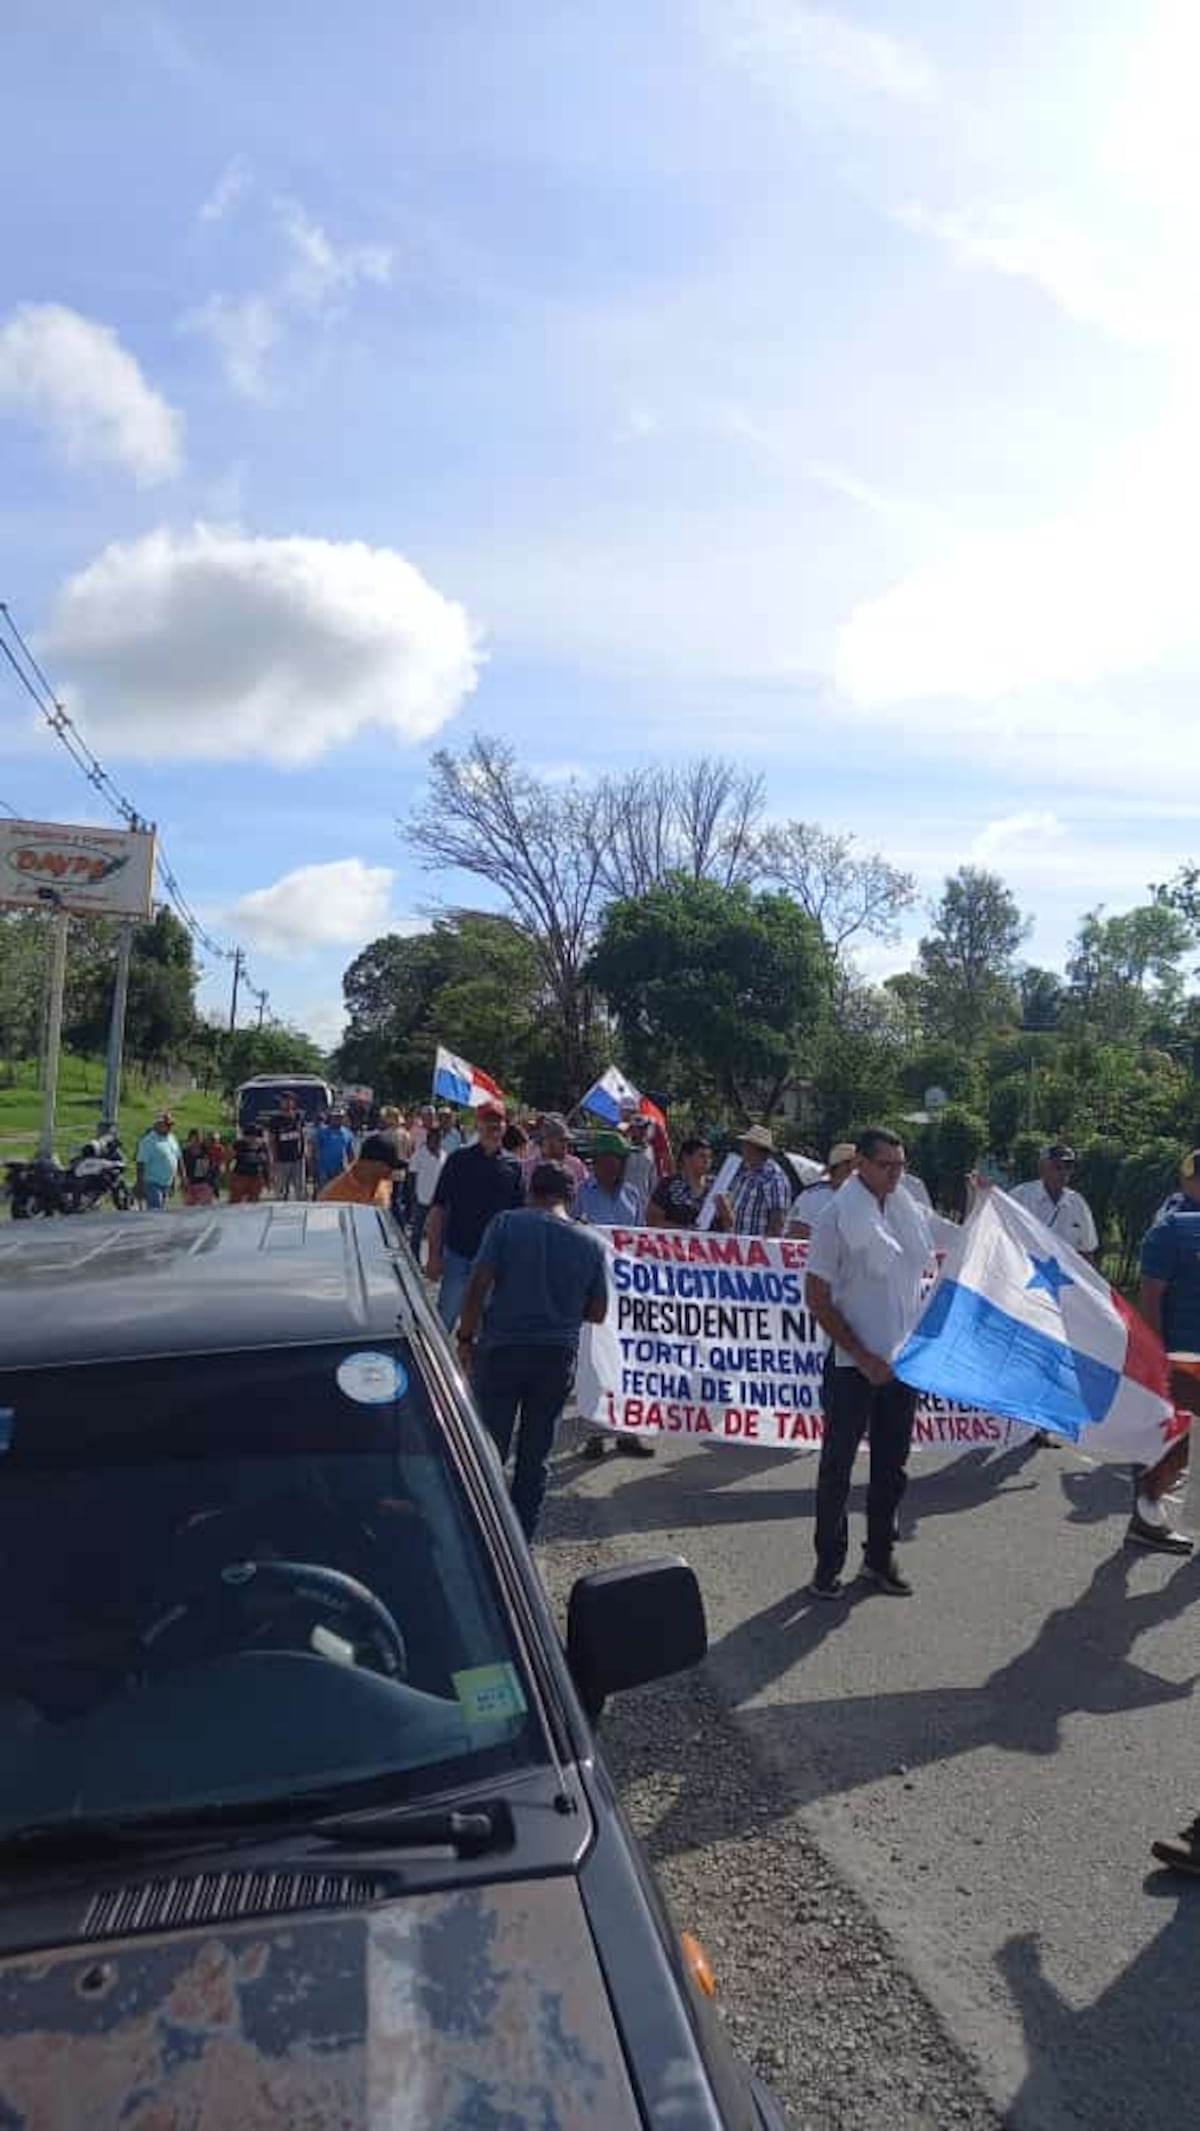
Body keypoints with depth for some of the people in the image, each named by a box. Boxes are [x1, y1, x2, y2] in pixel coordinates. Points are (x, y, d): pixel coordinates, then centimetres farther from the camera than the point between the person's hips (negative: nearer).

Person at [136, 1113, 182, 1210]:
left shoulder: (172, 1138, 10)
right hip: (153, 1184, -8)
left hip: (167, 1184, 8)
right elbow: (141, 1164, -16)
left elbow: (178, 1158, 18)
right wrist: (140, 1187, -18)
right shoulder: (149, 1140, -14)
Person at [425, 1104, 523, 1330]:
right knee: (443, 1321, 2)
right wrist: (434, 1254, -6)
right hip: (458, 1254, -2)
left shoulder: (513, 1166, 4)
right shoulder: (459, 1159, -1)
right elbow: (438, 1208, -1)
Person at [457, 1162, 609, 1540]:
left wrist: (466, 1338, -2)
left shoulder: (506, 1224, -4)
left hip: (502, 1348, -2)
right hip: (558, 1356, 2)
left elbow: (478, 1286, -11)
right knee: (536, 1456, 13)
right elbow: (597, 1312, 7)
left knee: (490, 1449, 8)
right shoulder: (590, 1244, 4)